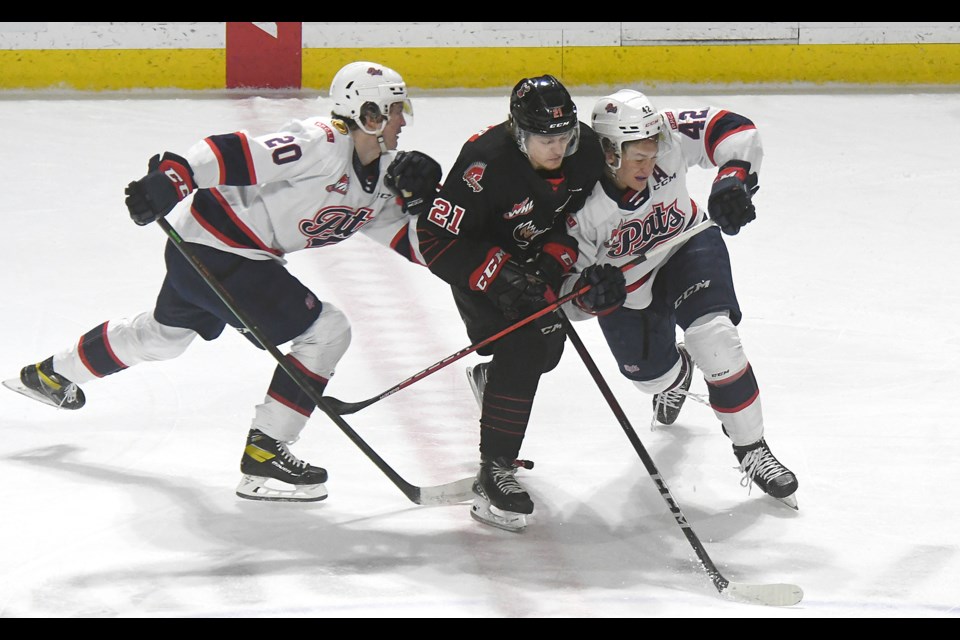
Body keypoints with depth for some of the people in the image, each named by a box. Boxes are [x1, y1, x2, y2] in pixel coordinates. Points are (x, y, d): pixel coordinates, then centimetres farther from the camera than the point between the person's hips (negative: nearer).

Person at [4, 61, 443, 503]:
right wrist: (171, 177, -41)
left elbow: (413, 245, 4)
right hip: (213, 248, -10)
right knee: (326, 329, -14)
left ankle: (51, 374, 55)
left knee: (163, 334, 32)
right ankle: (263, 455, -11)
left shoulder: (382, 175, 4)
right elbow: (234, 153, -31)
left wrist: (418, 202, -14)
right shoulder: (321, 145, -24)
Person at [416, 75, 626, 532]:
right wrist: (501, 277, -37)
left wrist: (559, 260, -17)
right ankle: (494, 474, -18)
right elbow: (435, 240, -33)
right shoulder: (486, 164, -37)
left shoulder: (585, 149, -19)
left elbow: (573, 215, -1)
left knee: (546, 349, 15)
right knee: (520, 351, -22)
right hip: (478, 259, -7)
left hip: (533, 258, 7)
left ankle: (489, 376, 51)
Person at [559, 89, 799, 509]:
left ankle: (752, 450, -7)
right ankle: (678, 373, 55)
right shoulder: (580, 204, -34)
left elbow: (733, 130, -25)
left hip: (687, 243, 0)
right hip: (623, 284, 0)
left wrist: (733, 178, -43)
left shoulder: (668, 136, -32)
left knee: (714, 339, -21)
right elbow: (568, 292, -26)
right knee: (650, 373, 12)